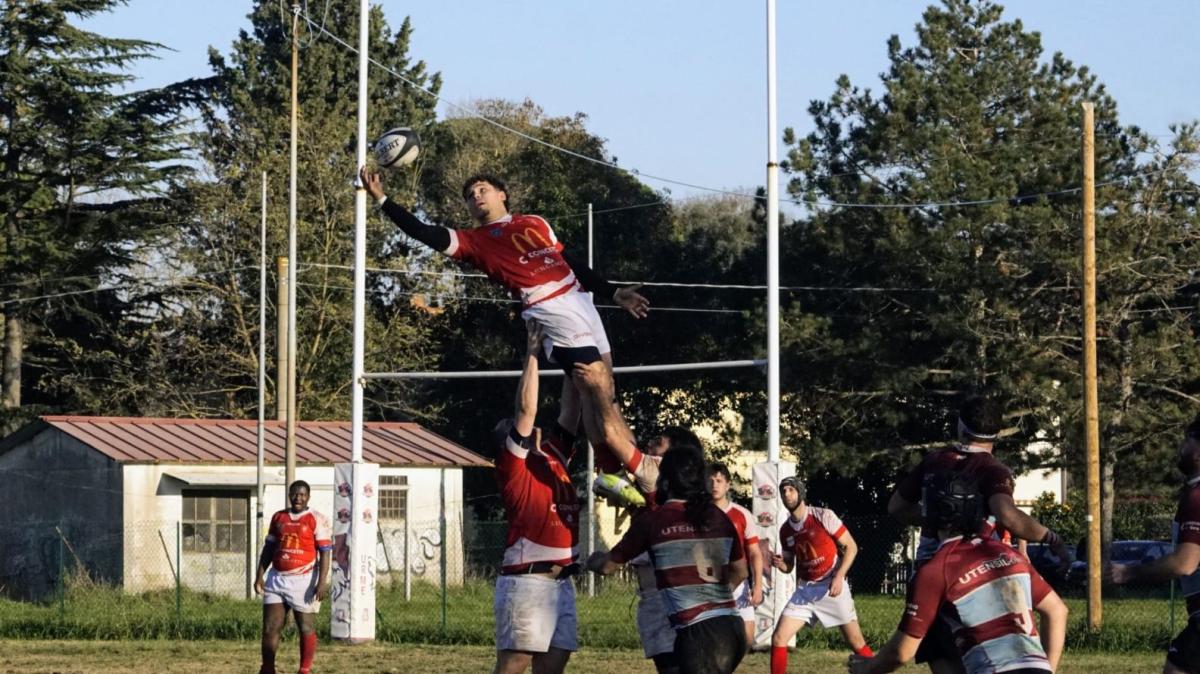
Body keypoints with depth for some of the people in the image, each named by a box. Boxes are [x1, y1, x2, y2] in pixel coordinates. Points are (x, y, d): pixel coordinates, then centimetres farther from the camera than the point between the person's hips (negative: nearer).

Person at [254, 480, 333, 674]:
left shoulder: (317, 520, -3)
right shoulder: (278, 518, 13)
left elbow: (325, 552, -8)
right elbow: (268, 549, 18)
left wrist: (322, 581, -16)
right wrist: (259, 575, 11)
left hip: (304, 580, -5)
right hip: (277, 579, 5)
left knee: (306, 628, 0)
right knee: (270, 628, 2)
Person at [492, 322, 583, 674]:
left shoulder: (554, 456, 16)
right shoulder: (513, 466, -3)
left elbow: (571, 407, 17)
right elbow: (526, 409, -12)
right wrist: (532, 353, -9)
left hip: (561, 580, 7)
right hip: (527, 581, -7)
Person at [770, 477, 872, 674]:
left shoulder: (823, 517, -10)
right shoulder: (785, 530, 5)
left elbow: (851, 547, -7)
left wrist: (839, 577, -17)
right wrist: (779, 564, -7)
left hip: (833, 586, -5)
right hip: (805, 589, 5)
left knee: (856, 643, -4)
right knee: (778, 638, -5)